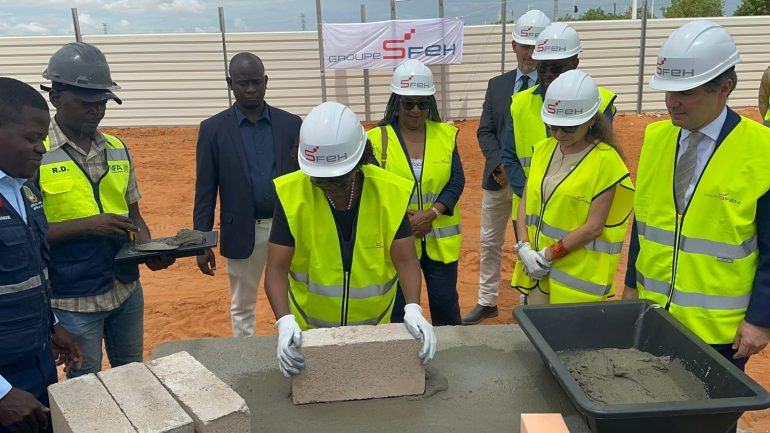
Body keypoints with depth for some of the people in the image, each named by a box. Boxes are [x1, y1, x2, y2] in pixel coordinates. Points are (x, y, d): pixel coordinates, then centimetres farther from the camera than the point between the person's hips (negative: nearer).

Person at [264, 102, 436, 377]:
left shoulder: (390, 192, -17)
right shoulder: (291, 195, -19)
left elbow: (405, 260, -16)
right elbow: (277, 269, -20)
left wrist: (413, 309, -33)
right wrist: (285, 321, -35)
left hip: (375, 328, 1)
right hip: (310, 331, 0)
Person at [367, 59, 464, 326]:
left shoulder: (445, 134, 2)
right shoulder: (378, 138, -5)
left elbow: (457, 179, -1)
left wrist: (432, 213, -16)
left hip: (440, 239, 2)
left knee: (445, 304, 13)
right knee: (398, 309, 9)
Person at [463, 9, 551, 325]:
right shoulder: (497, 84, 7)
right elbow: (485, 131, 4)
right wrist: (500, 165, -12)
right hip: (497, 178, 4)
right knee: (490, 243, 13)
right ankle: (487, 302, 28)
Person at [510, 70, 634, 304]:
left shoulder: (605, 160, -11)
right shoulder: (543, 149, 6)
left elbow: (594, 226, -14)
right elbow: (525, 203, 7)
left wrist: (548, 255, -15)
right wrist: (524, 248, -7)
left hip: (578, 275, -5)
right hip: (537, 268, 5)